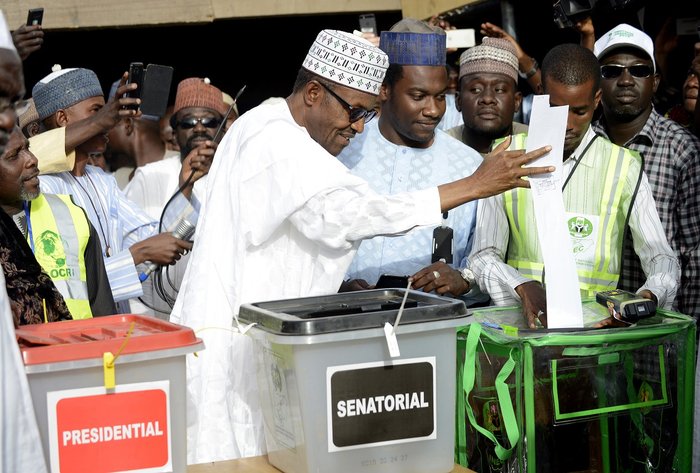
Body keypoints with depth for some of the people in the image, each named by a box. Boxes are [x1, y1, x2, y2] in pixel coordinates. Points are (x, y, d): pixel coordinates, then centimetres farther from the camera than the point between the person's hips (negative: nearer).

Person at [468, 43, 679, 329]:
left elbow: (661, 258, 4)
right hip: (520, 318, 0)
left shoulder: (624, 168, 5)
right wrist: (524, 289, -19)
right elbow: (484, 255, 3)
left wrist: (648, 297, -20)